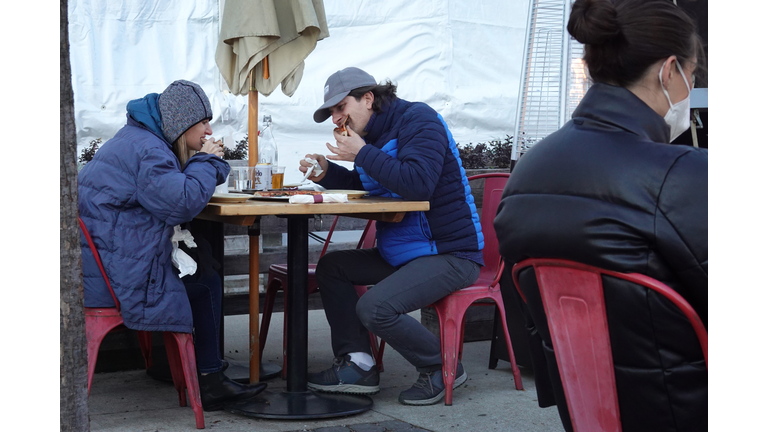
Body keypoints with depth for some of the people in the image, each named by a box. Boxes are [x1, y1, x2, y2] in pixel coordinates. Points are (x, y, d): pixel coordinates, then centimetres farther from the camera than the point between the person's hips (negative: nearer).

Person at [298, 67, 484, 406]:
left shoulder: (418, 120, -14)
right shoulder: (372, 134, 14)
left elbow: (418, 185, -29)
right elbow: (361, 186, 25)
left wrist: (362, 154, -22)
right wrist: (326, 172, 6)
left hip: (450, 254, -10)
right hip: (399, 251, 10)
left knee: (374, 307, -26)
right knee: (331, 267, 9)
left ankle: (442, 369, -3)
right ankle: (357, 365, 6)